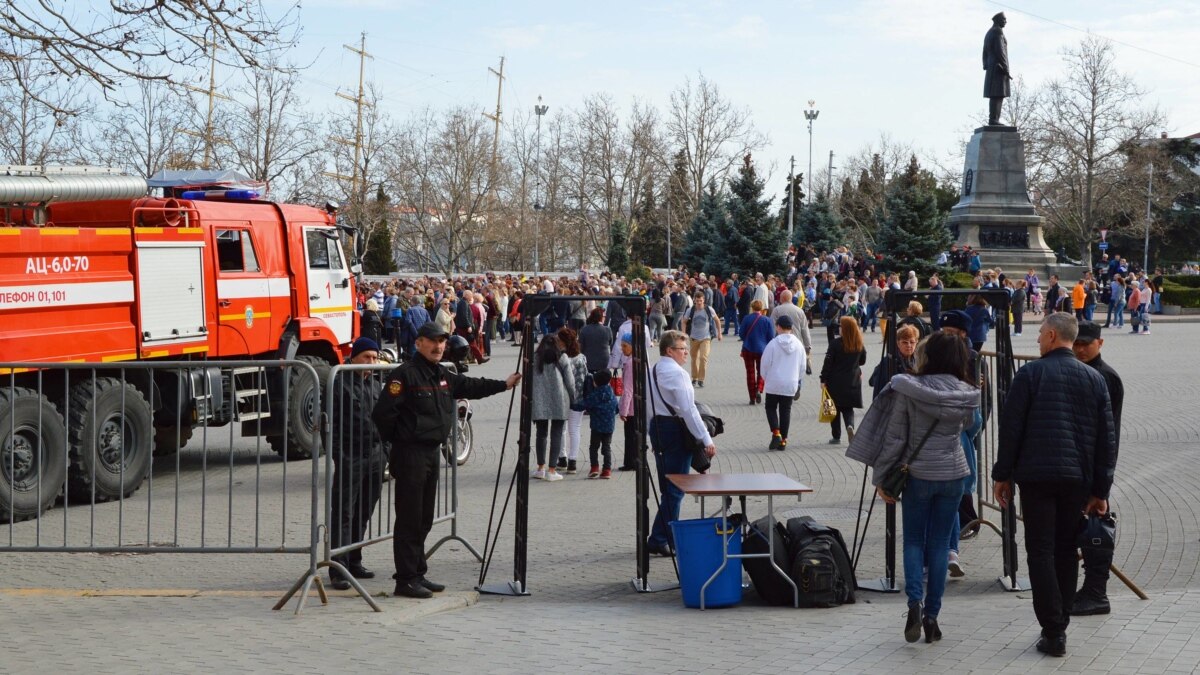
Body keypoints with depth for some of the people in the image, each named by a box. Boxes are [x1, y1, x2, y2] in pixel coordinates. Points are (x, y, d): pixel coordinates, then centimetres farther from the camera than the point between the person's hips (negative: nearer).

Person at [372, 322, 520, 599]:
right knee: (409, 519, -6)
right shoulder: (405, 374, -13)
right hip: (410, 454, -9)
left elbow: (470, 386, 28)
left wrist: (504, 384, 28)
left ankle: (417, 574, 23)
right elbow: (383, 413, -17)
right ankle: (405, 579, -2)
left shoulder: (443, 375, 14)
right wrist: (396, 440, -4)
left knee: (424, 520, 14)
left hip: (432, 452, 9)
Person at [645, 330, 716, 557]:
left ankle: (665, 537, 21)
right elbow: (688, 409, -20)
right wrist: (706, 439, -18)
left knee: (667, 489, 16)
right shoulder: (676, 373, -16)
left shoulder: (652, 371, 11)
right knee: (675, 490, -3)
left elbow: (647, 407, 15)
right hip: (676, 430, -9)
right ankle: (660, 540, -3)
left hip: (657, 427, 9)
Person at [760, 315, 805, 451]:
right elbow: (802, 366, 8)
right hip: (791, 384, 3)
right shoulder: (798, 345, 1)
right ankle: (783, 440, 11)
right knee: (786, 410, 10)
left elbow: (765, 364, -6)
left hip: (774, 383, -3)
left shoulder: (773, 344, -12)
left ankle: (776, 433, -8)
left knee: (771, 407, 11)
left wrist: (765, 378, 11)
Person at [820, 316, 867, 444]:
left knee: (835, 408, 10)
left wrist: (823, 380, -8)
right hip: (853, 382, 3)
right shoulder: (860, 345, -1)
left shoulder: (836, 344, -14)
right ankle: (850, 425, -17)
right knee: (848, 408, 13)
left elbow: (828, 362, -13)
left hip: (836, 382, -3)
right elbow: (862, 361, 14)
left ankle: (836, 436, 11)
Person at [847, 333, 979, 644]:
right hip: (953, 475, 2)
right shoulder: (964, 394, -2)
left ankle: (915, 601, -12)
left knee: (913, 542, 10)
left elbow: (895, 437, -9)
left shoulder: (908, 390, -11)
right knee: (939, 545, 9)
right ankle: (931, 615, 10)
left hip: (917, 475, -2)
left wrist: (881, 477, 0)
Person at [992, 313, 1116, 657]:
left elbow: (1011, 427, -5)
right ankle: (1060, 624, 19)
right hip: (1078, 478, 4)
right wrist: (1101, 489, 12)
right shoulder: (1095, 379, 9)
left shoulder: (1030, 374, -3)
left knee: (1041, 551, -1)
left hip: (1037, 474, -4)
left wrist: (1002, 474, 4)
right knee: (1065, 550, 15)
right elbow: (1107, 438, 8)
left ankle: (1053, 632, -6)